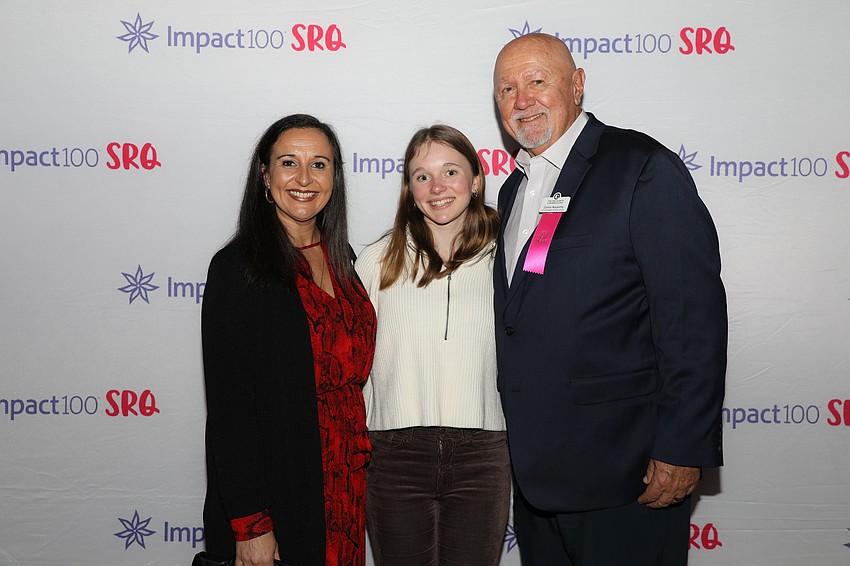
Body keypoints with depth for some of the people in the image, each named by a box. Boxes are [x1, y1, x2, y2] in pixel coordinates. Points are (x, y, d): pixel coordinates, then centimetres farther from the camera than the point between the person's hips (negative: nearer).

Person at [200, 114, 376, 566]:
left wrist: (358, 465, 10)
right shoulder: (238, 267, -14)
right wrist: (249, 525, -18)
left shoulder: (340, 258, 6)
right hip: (278, 503, -6)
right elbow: (228, 405, -16)